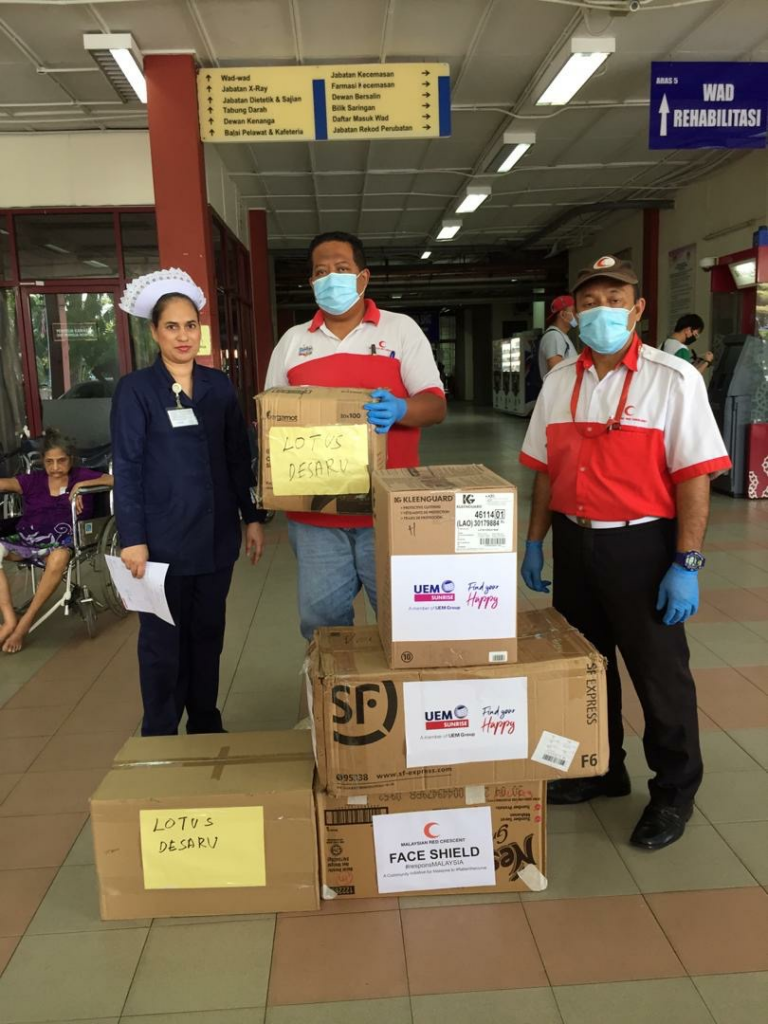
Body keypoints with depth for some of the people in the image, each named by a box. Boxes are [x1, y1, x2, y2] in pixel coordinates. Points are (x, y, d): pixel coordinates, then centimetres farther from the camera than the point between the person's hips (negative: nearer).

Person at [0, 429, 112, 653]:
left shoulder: (80, 475, 11)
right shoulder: (32, 480, 15)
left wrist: (80, 486, -10)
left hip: (60, 540, -3)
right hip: (27, 538, 3)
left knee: (59, 557, -40)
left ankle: (26, 621, -23)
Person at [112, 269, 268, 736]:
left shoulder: (219, 385, 7)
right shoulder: (135, 389, -5)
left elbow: (239, 457, 10)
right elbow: (127, 467, -8)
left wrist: (253, 517, 7)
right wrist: (132, 538, -14)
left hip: (216, 533, 4)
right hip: (164, 537, -4)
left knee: (209, 633, 14)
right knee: (163, 640, 6)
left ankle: (207, 727, 30)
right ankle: (159, 737, 22)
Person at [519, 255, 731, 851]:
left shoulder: (673, 379, -10)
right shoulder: (559, 382, 6)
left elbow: (694, 477, -13)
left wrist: (687, 563, -17)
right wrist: (536, 541, 10)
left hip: (641, 544, -5)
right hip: (573, 542, 5)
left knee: (659, 673, 7)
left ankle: (674, 792, 27)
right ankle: (600, 768, 38)